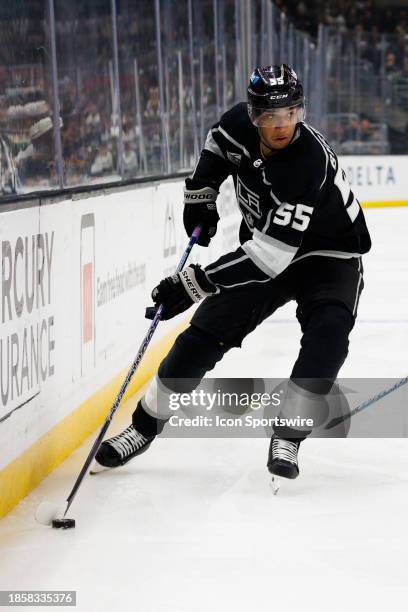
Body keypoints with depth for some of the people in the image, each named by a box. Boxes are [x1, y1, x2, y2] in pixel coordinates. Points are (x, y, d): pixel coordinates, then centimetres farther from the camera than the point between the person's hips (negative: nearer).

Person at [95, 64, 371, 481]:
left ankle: (286, 441, -15)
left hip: (329, 254, -5)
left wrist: (194, 283, -38)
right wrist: (200, 195, 2)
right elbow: (217, 145, 13)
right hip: (266, 245, 5)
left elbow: (271, 255, -39)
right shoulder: (238, 124, -17)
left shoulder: (309, 162, -36)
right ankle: (144, 427, 12)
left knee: (327, 335, -30)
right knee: (206, 333, -2)